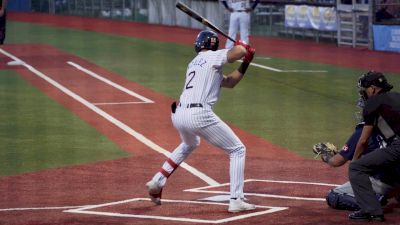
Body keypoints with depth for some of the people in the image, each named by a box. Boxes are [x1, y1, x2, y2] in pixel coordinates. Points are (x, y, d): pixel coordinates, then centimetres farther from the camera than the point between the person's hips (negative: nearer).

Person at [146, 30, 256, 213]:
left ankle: (157, 182, 32)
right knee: (237, 150, 5)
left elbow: (229, 82, 30)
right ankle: (236, 200, -6)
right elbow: (240, 51, -10)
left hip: (178, 114, 8)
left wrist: (245, 63, 22)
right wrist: (242, 46, 14)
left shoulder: (194, 64, 28)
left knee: (190, 144, 41)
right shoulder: (212, 56, 5)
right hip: (199, 115, -8)